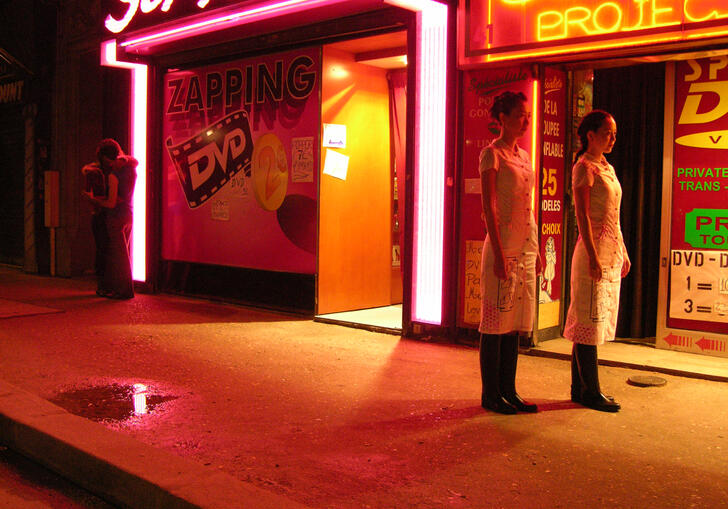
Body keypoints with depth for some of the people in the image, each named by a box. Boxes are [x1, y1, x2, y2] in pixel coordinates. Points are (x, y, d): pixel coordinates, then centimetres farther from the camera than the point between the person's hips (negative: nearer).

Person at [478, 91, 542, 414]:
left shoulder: (523, 155, 16)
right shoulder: (492, 154, -7)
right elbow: (489, 208, -13)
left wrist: (536, 249, 16)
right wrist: (499, 253, -18)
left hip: (525, 248, 8)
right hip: (503, 245, -8)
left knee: (515, 323, 11)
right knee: (496, 322, -1)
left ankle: (508, 391, 19)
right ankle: (490, 394, 7)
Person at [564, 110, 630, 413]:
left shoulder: (608, 168, 18)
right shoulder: (584, 167, -8)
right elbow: (583, 215, -15)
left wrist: (623, 252, 18)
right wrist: (593, 256, -21)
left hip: (612, 252, 9)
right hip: (594, 250, -9)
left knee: (594, 322, 11)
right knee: (590, 321, -4)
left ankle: (580, 389, 17)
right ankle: (590, 392, 2)